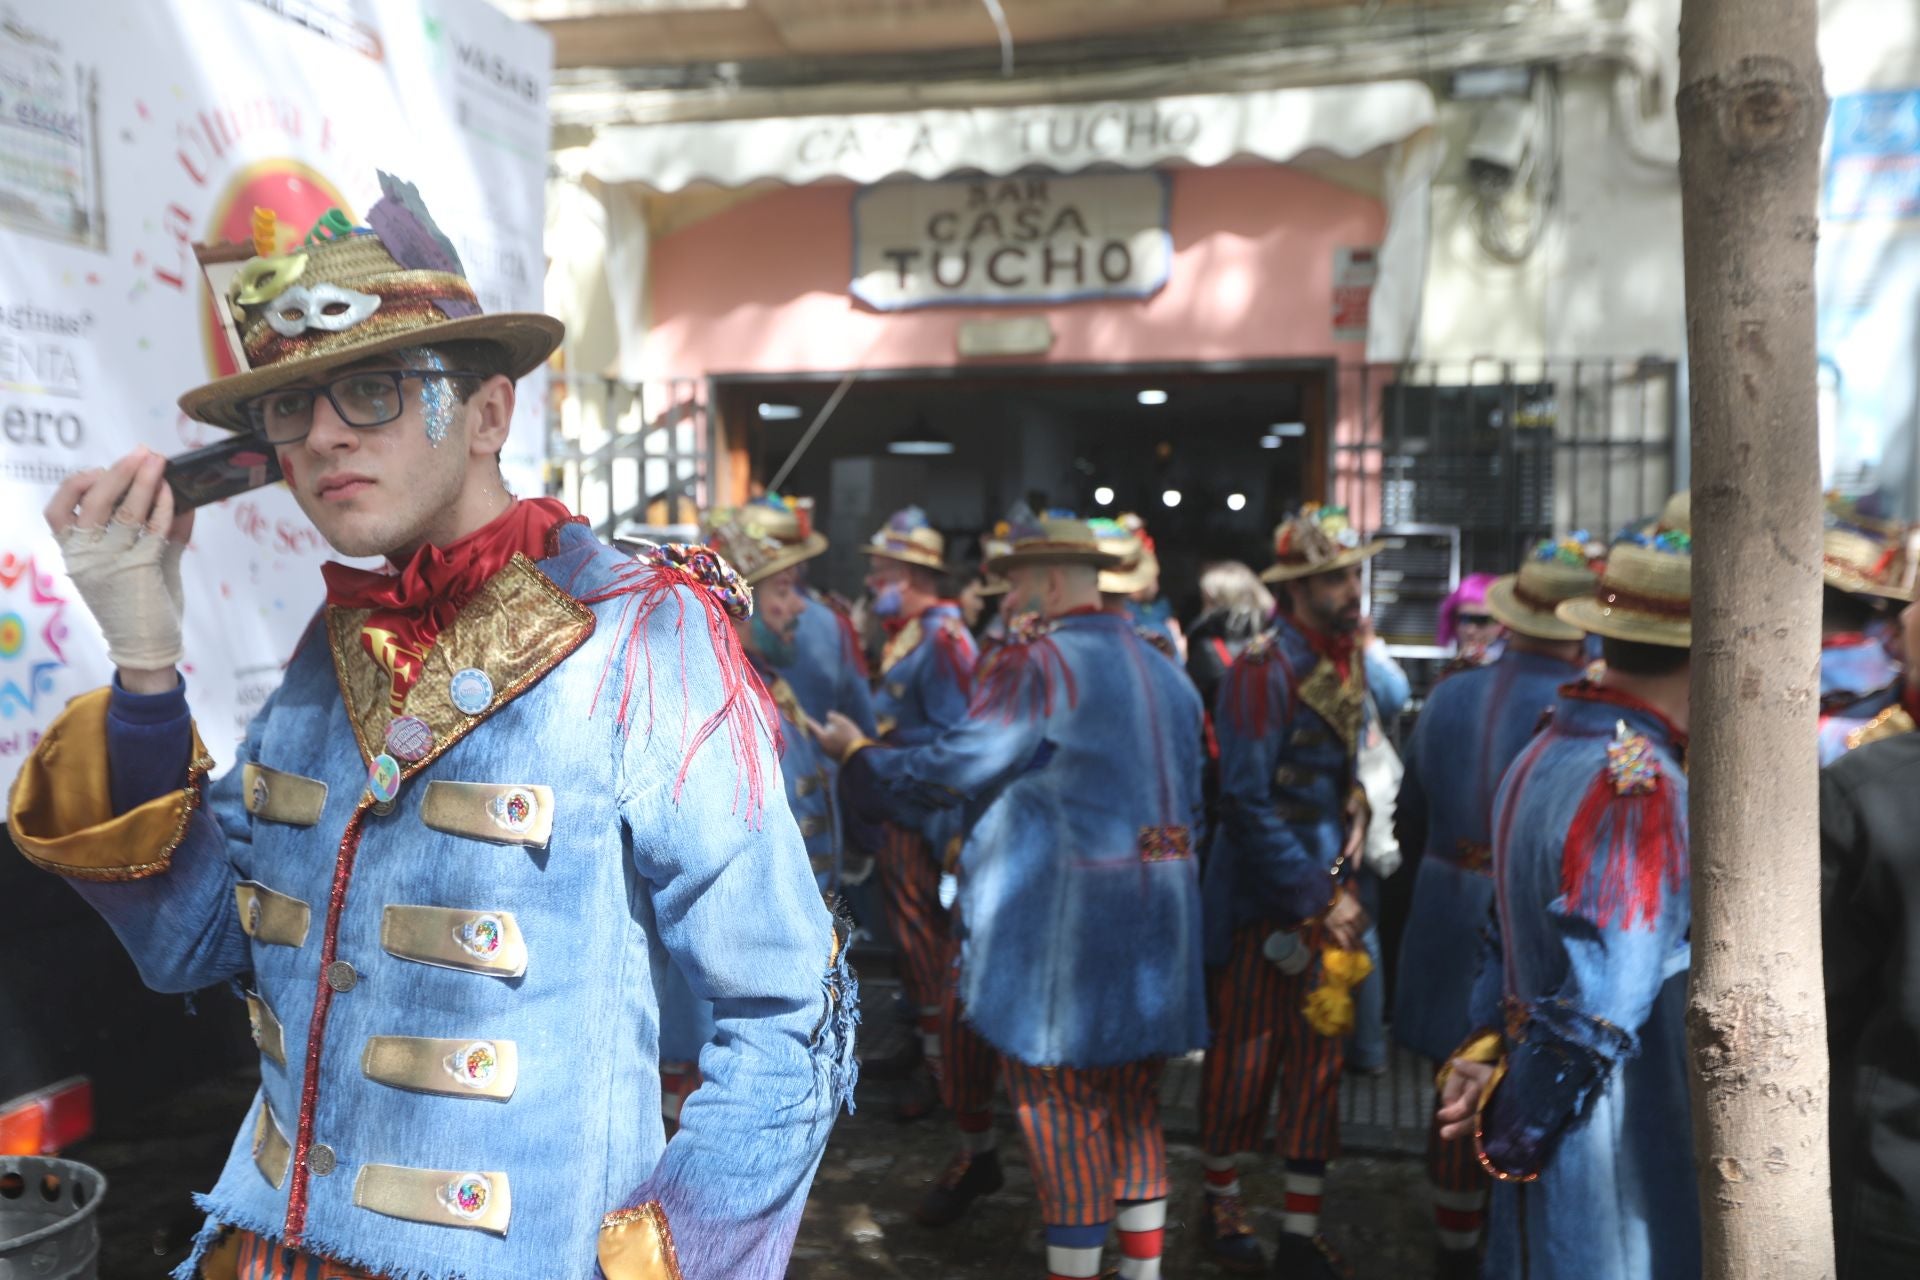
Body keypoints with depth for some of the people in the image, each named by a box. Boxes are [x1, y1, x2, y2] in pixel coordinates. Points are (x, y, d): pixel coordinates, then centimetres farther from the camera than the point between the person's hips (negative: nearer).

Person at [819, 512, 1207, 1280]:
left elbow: (952, 769, -11)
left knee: (1059, 1106, 4)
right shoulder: (1164, 670, 11)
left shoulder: (1037, 663, -13)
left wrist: (857, 751, 3)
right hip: (1157, 917, 8)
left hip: (1063, 919, -8)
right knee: (1132, 1102, 18)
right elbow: (1191, 799, 16)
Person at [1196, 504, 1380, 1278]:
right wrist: (1319, 898, -18)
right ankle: (1222, 1198, 30)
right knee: (1245, 1052, 8)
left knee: (1320, 1054, 10)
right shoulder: (1263, 669, -18)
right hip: (1262, 897, -6)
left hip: (1328, 889, 6)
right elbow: (1247, 802, -21)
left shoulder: (1348, 660, 4)